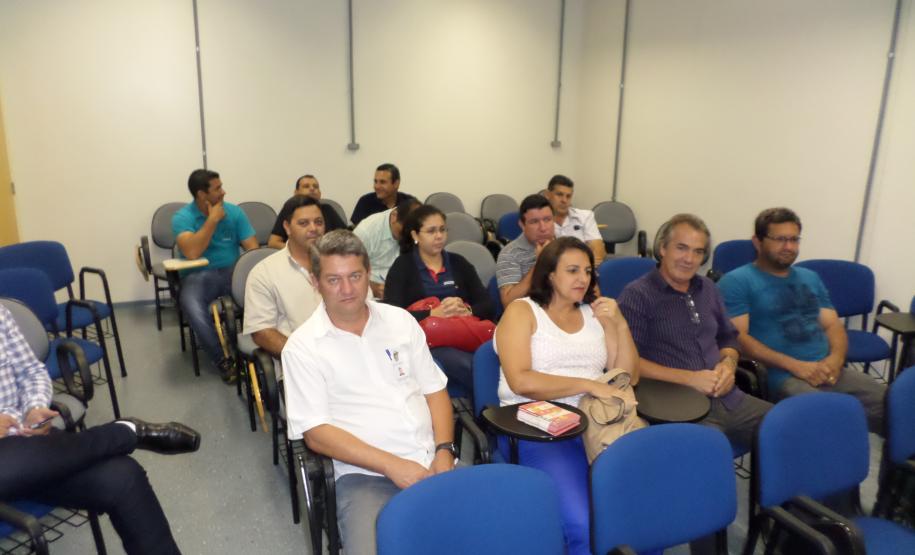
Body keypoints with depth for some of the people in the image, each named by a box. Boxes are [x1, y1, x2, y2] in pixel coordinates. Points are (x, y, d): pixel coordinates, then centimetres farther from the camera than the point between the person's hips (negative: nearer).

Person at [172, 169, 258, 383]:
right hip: (198, 275, -2)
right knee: (192, 308, -36)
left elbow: (253, 249, -2)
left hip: (232, 271, 2)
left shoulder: (234, 212, 5)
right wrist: (213, 219, -17)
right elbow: (191, 253, -21)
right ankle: (222, 360, -18)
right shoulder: (182, 218, -4)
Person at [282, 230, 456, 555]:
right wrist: (392, 465, -14)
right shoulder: (303, 347, -2)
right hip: (365, 476, -2)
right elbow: (316, 433, -7)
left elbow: (434, 390, 11)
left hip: (430, 462, 3)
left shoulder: (400, 320, 9)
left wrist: (444, 451, -5)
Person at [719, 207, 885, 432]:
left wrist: (835, 358, -4)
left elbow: (833, 324, 20)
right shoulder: (737, 282, 0)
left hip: (827, 371, 7)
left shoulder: (810, 278, 23)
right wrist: (795, 365, -15)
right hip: (780, 375, -6)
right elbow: (737, 337, -9)